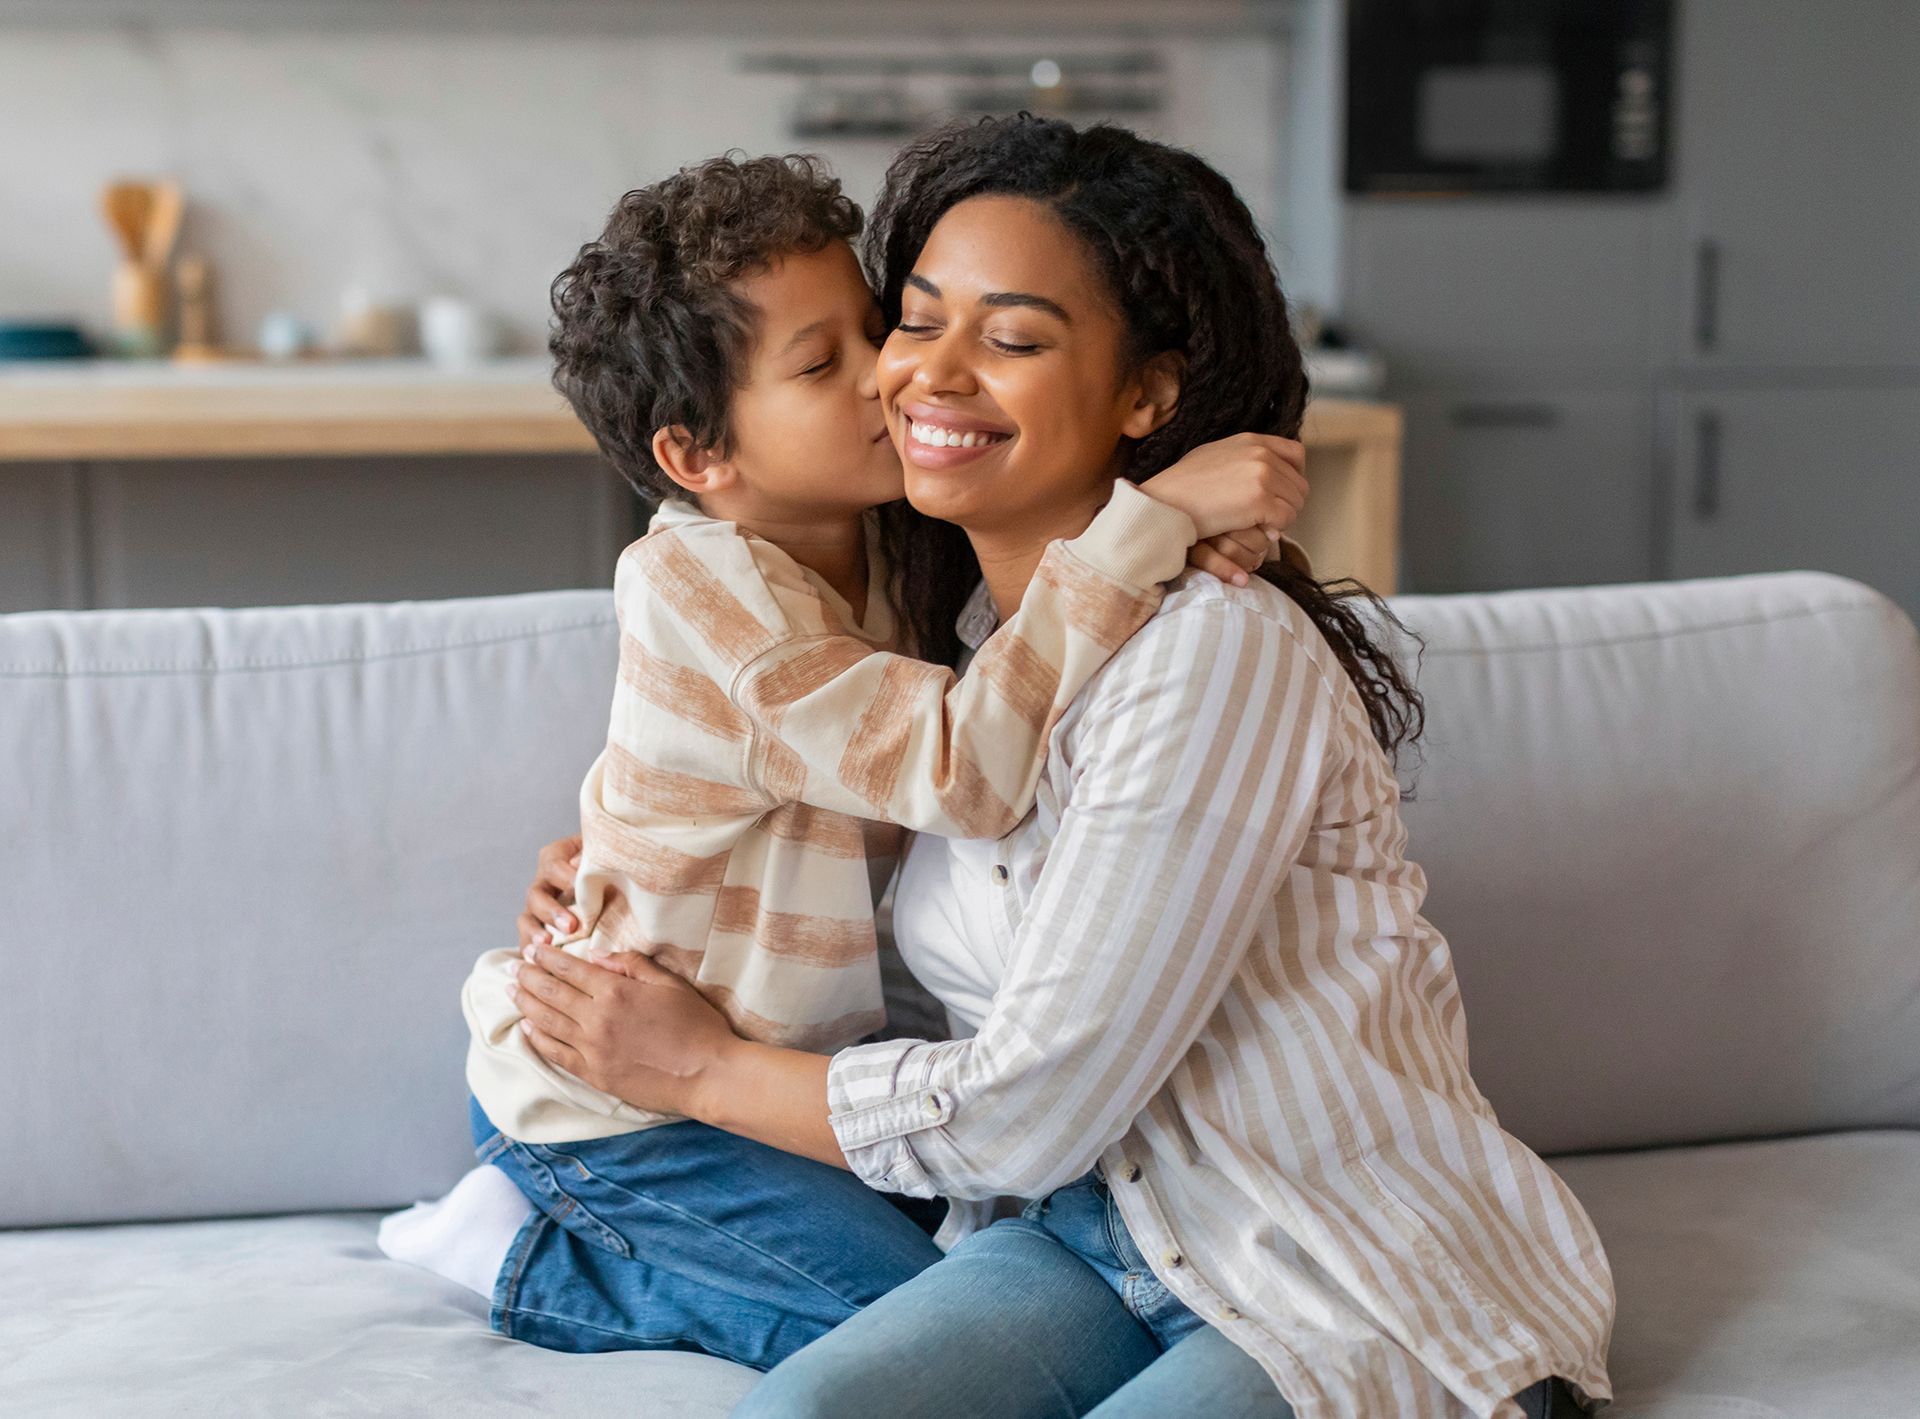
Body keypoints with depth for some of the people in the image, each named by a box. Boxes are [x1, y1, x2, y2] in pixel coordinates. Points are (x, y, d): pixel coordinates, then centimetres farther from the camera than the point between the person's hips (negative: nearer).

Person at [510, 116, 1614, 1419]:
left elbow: (1030, 1106, -21)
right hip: (1117, 1237, 6)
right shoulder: (959, 627, 4)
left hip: (1381, 1300, -6)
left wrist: (702, 1068, -6)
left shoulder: (1216, 651, -22)